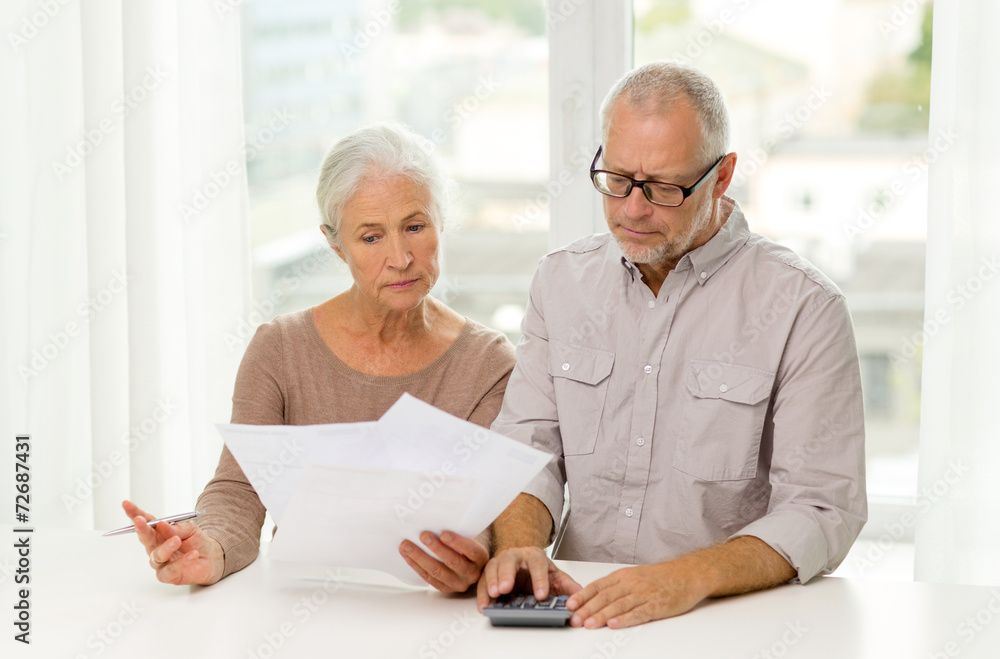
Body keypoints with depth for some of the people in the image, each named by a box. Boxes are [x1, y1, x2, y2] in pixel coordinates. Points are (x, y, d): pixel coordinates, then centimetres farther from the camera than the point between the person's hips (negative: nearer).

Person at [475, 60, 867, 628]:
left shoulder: (803, 308, -4)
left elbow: (822, 512, -9)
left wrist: (690, 578, -25)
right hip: (578, 606, 3)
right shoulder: (562, 280, 12)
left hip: (733, 618, -2)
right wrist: (520, 544, -13)